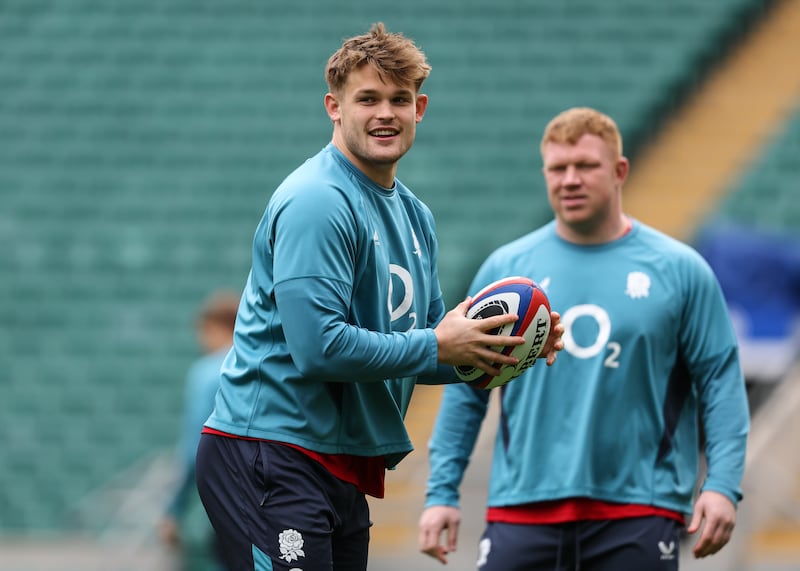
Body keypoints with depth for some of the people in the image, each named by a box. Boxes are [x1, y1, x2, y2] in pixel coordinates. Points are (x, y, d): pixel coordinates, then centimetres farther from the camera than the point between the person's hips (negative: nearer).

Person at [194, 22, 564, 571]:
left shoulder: (415, 215, 16)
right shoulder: (317, 202, -14)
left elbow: (430, 339, 21)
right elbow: (318, 347, -23)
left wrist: (495, 350, 1)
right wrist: (436, 346, -15)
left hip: (345, 467, 9)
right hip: (271, 458, -9)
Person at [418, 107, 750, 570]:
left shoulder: (679, 270, 3)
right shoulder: (505, 268, 7)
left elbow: (720, 380, 2)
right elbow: (465, 390, 10)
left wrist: (722, 484, -9)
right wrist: (442, 492, 5)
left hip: (638, 512, -1)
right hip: (522, 510, 1)